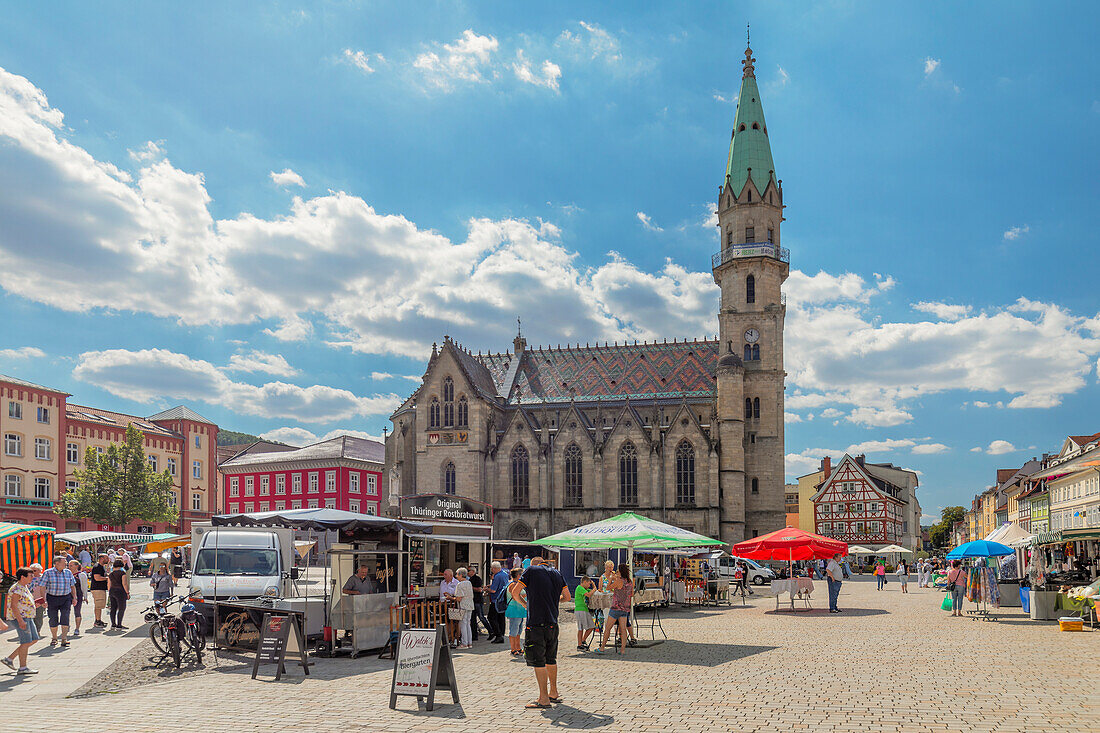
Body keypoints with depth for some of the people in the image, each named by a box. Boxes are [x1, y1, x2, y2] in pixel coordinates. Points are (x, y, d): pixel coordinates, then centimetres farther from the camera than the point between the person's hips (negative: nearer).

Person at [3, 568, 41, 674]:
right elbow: (13, 606, -22)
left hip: (27, 617, 10)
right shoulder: (17, 589, -16)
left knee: (34, 639, 10)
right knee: (26, 642, -7)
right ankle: (22, 668, 0)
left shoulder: (25, 587, 15)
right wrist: (20, 621, -27)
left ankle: (10, 659, 16)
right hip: (20, 618, -10)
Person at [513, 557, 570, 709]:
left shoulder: (531, 570, -1)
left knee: (538, 660, -3)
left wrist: (524, 603, 14)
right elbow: (567, 597, 16)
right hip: (553, 622, 6)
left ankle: (544, 698, -4)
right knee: (550, 658, 18)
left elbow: (515, 592, -4)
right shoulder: (557, 573, 14)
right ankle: (553, 693, 27)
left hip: (536, 622, -6)